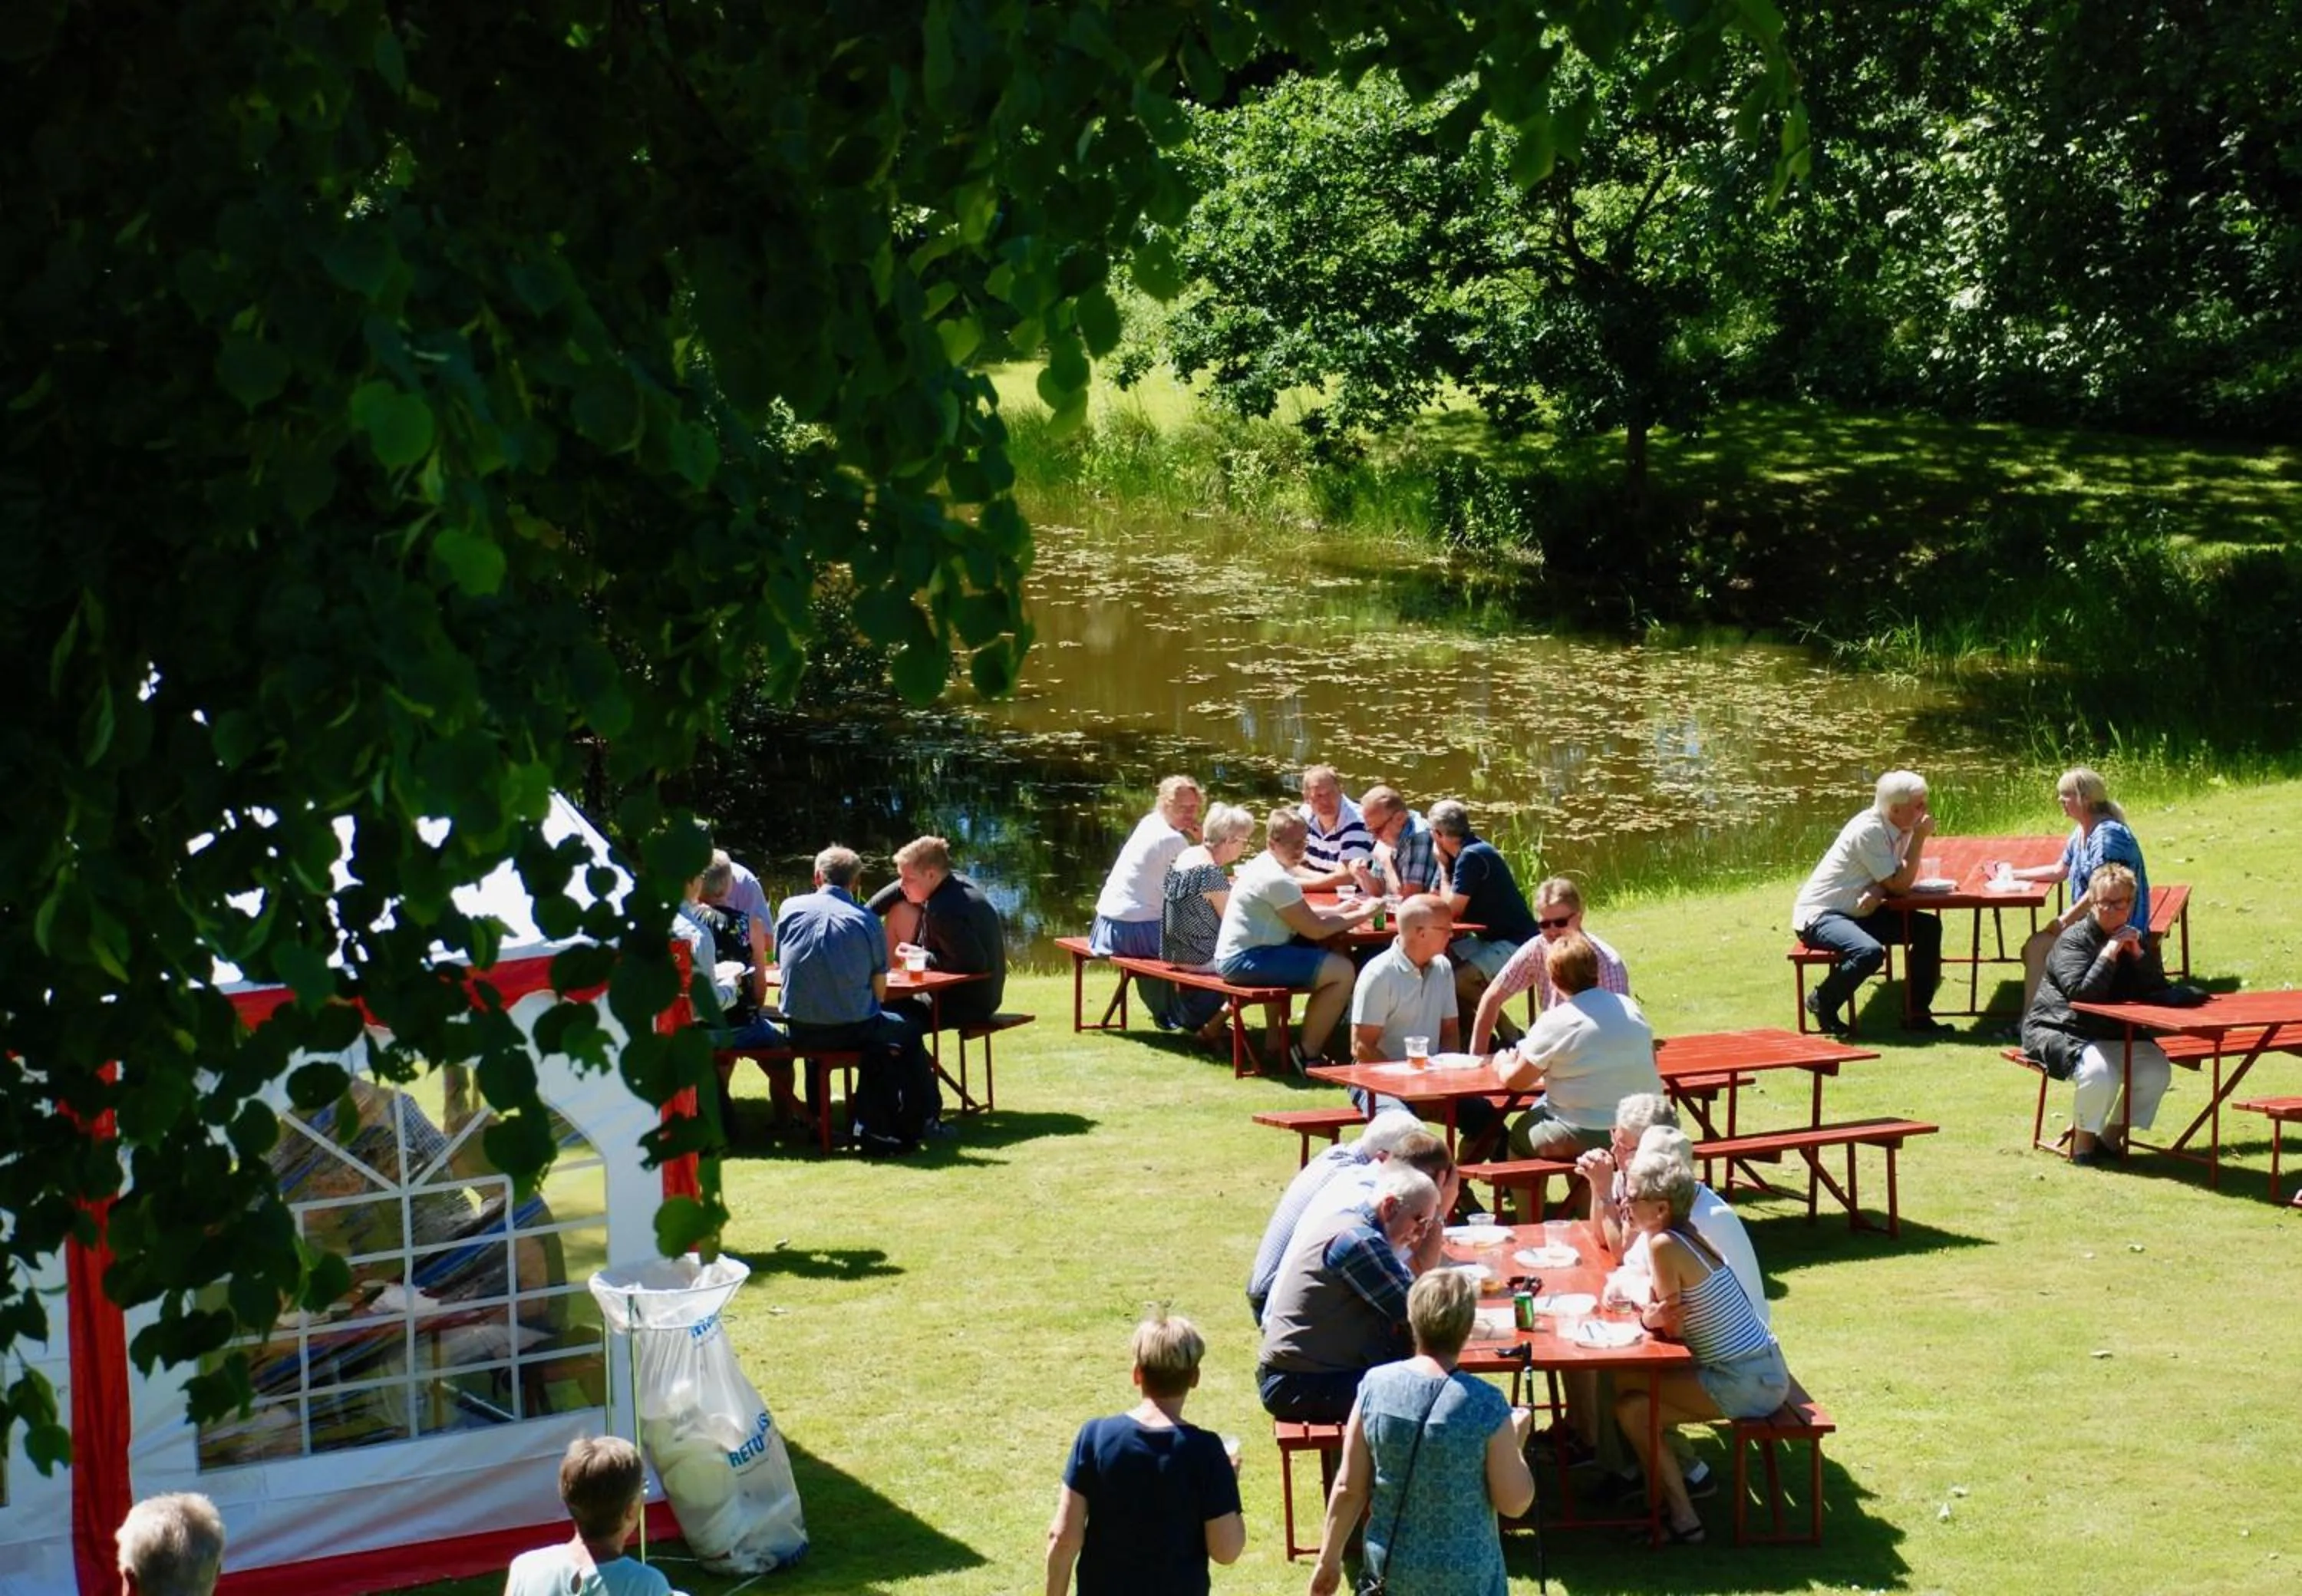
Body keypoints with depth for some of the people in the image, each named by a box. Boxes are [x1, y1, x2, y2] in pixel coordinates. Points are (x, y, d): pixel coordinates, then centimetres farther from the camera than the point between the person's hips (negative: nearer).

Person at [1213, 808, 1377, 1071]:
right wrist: (1361, 915, -2)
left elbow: (1299, 916, 26)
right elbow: (1315, 930, -12)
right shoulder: (1277, 879, -17)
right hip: (1246, 961, -11)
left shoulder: (1263, 866, 15)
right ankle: (1307, 1055, -6)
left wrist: (1338, 910, 12)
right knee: (1342, 972, -16)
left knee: (1331, 958, 26)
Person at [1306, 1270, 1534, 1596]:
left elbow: (1349, 1488, -4)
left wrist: (1329, 1558, 7)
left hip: (1389, 1568, 4)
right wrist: (1516, 1441, 5)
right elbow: (1513, 1503, -11)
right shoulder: (1485, 1405, -20)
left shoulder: (1375, 1386, -10)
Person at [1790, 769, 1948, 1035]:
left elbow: (1898, 880, 6)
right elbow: (1900, 885, -21)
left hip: (1858, 912, 9)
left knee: (1929, 927, -1)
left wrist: (1878, 891, -17)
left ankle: (1918, 1014, 6)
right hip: (1818, 916, -9)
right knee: (1870, 952, -35)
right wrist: (1919, 838, -20)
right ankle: (1822, 1001, -7)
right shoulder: (1869, 831, -24)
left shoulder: (1899, 830, 2)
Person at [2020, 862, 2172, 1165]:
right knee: (2100, 1073, -34)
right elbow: (2081, 993, -26)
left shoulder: (2137, 942, 9)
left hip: (2118, 1034, 7)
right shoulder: (2073, 940, -12)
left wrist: (2139, 955, -12)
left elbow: (2158, 993, 0)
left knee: (2157, 1070, -16)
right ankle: (2082, 1140, -9)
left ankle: (2112, 1135, 3)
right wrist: (2110, 953, -24)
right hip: (2060, 1032, -7)